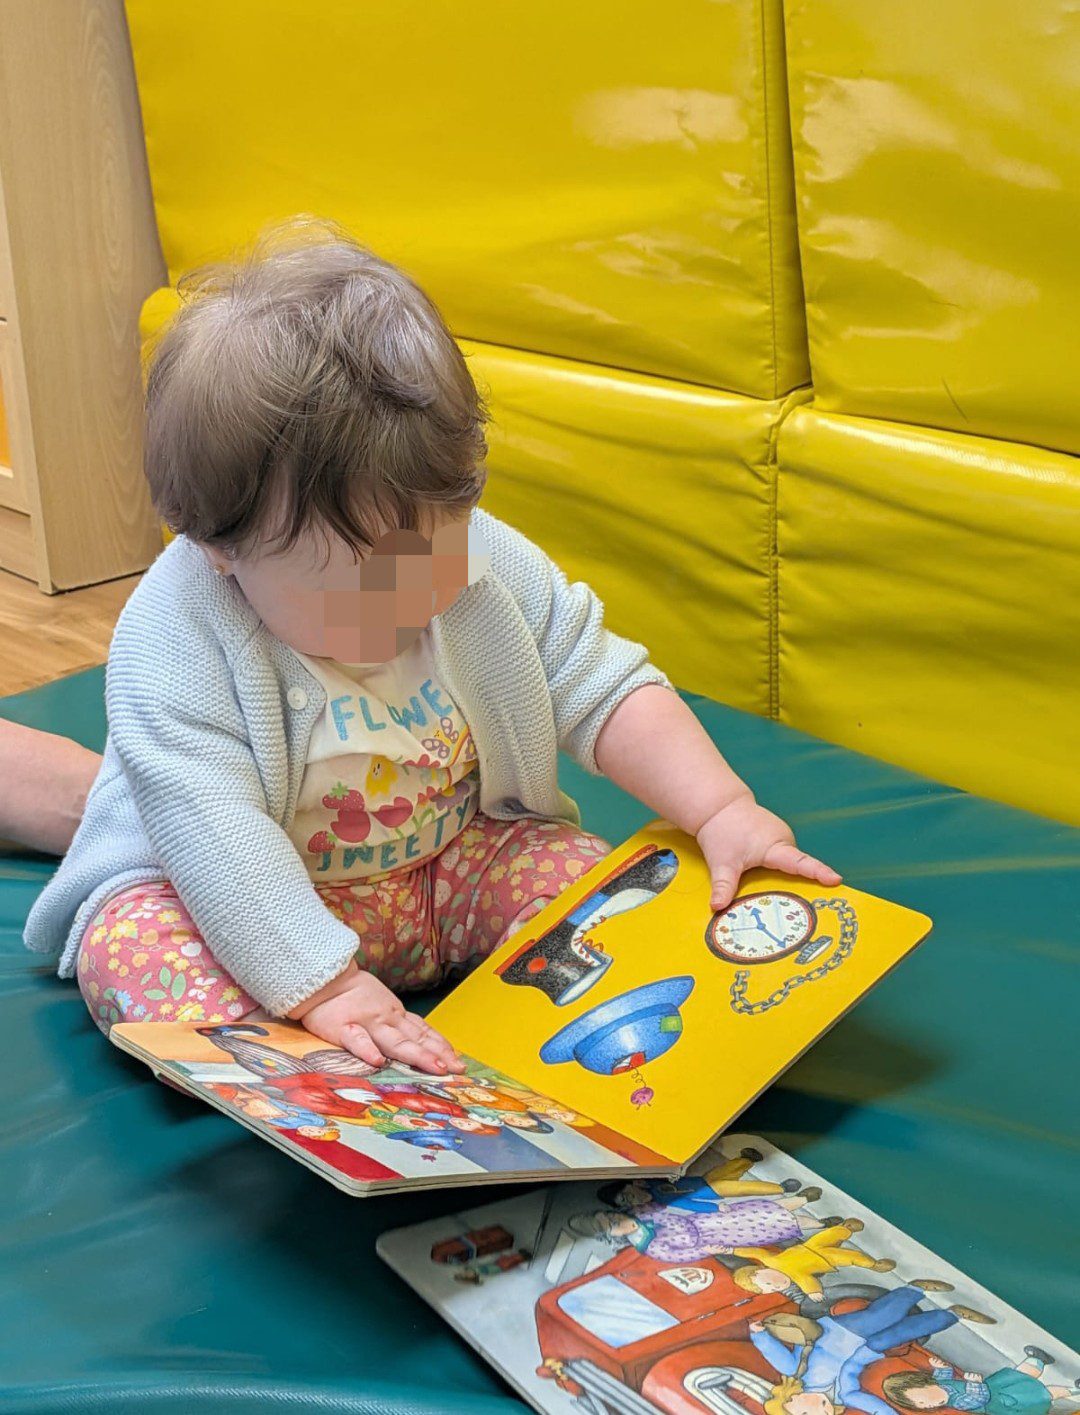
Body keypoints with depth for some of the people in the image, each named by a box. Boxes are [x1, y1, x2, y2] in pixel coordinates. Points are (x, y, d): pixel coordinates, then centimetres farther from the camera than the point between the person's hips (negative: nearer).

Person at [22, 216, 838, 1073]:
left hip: (457, 857, 3)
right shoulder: (174, 642, -28)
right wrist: (323, 986, -41)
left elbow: (605, 691, -6)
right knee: (129, 955, -30)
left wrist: (720, 812, -18)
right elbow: (209, 825, -34)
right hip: (254, 898, -3)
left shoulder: (492, 566, -15)